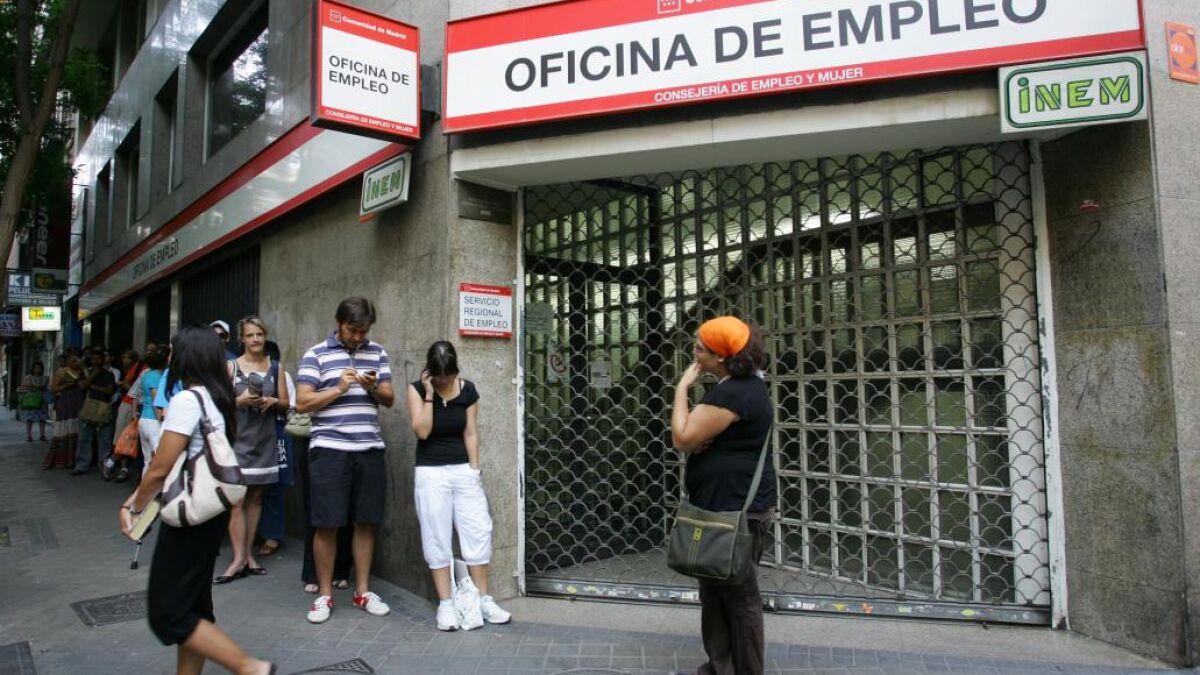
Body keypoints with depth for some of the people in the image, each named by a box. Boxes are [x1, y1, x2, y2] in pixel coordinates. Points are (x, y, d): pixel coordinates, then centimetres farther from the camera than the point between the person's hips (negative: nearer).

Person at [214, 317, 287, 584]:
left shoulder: (276, 367, 7)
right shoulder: (231, 366, -1)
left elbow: (286, 403, 9)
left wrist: (273, 402, -11)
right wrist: (240, 400, -21)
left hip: (264, 440, 3)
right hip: (237, 439, -3)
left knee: (255, 497, 10)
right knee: (236, 500, -5)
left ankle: (249, 554, 18)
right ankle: (239, 559, 0)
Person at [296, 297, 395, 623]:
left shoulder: (377, 353, 11)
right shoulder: (316, 354, 0)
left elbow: (390, 399, 10)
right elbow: (302, 403, -4)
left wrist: (374, 387, -10)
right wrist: (338, 389, -15)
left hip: (370, 449, 3)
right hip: (329, 449, -3)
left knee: (366, 522, 9)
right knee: (327, 524, 2)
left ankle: (362, 591, 22)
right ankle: (324, 594, 18)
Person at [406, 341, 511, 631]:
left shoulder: (468, 390, 1)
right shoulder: (417, 389, -5)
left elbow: (470, 432, 3)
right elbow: (422, 431, -14)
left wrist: (475, 468, -3)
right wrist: (429, 394, -17)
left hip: (463, 470, 2)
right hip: (431, 473, -2)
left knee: (478, 532, 1)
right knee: (437, 539, 1)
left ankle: (483, 599, 12)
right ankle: (445, 604, 11)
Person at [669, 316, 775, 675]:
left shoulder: (731, 393, -21)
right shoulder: (745, 384, 13)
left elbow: (682, 438, -19)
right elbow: (702, 435, 20)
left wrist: (682, 387, -11)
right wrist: (699, 439, -4)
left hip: (736, 507, -11)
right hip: (730, 502, 11)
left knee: (740, 595, 1)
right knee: (717, 588, 18)